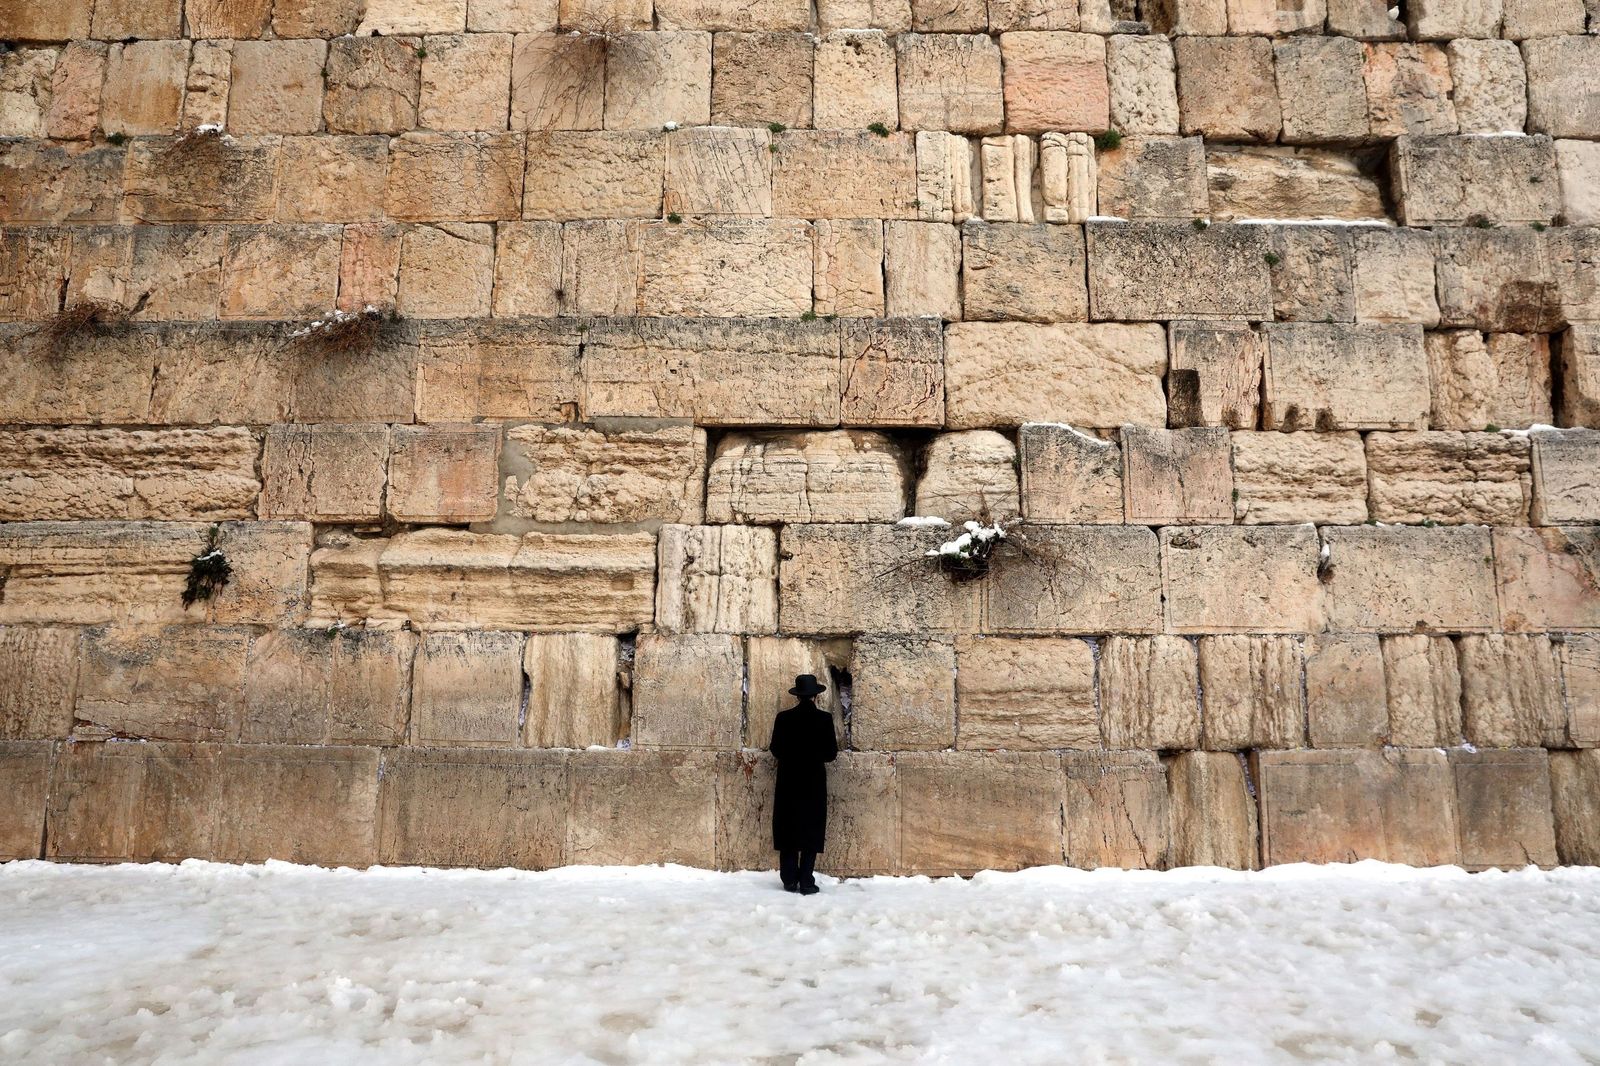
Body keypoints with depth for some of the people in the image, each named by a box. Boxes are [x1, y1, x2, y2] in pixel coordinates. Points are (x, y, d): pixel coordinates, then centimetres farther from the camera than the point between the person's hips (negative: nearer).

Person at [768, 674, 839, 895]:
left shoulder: (783, 718, -4)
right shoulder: (824, 718, -8)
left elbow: (775, 750, -1)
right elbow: (831, 754, -7)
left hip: (788, 784, 2)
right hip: (814, 785, -1)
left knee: (788, 831, 10)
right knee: (811, 833, 5)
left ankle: (790, 881, 11)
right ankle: (806, 883, 4)